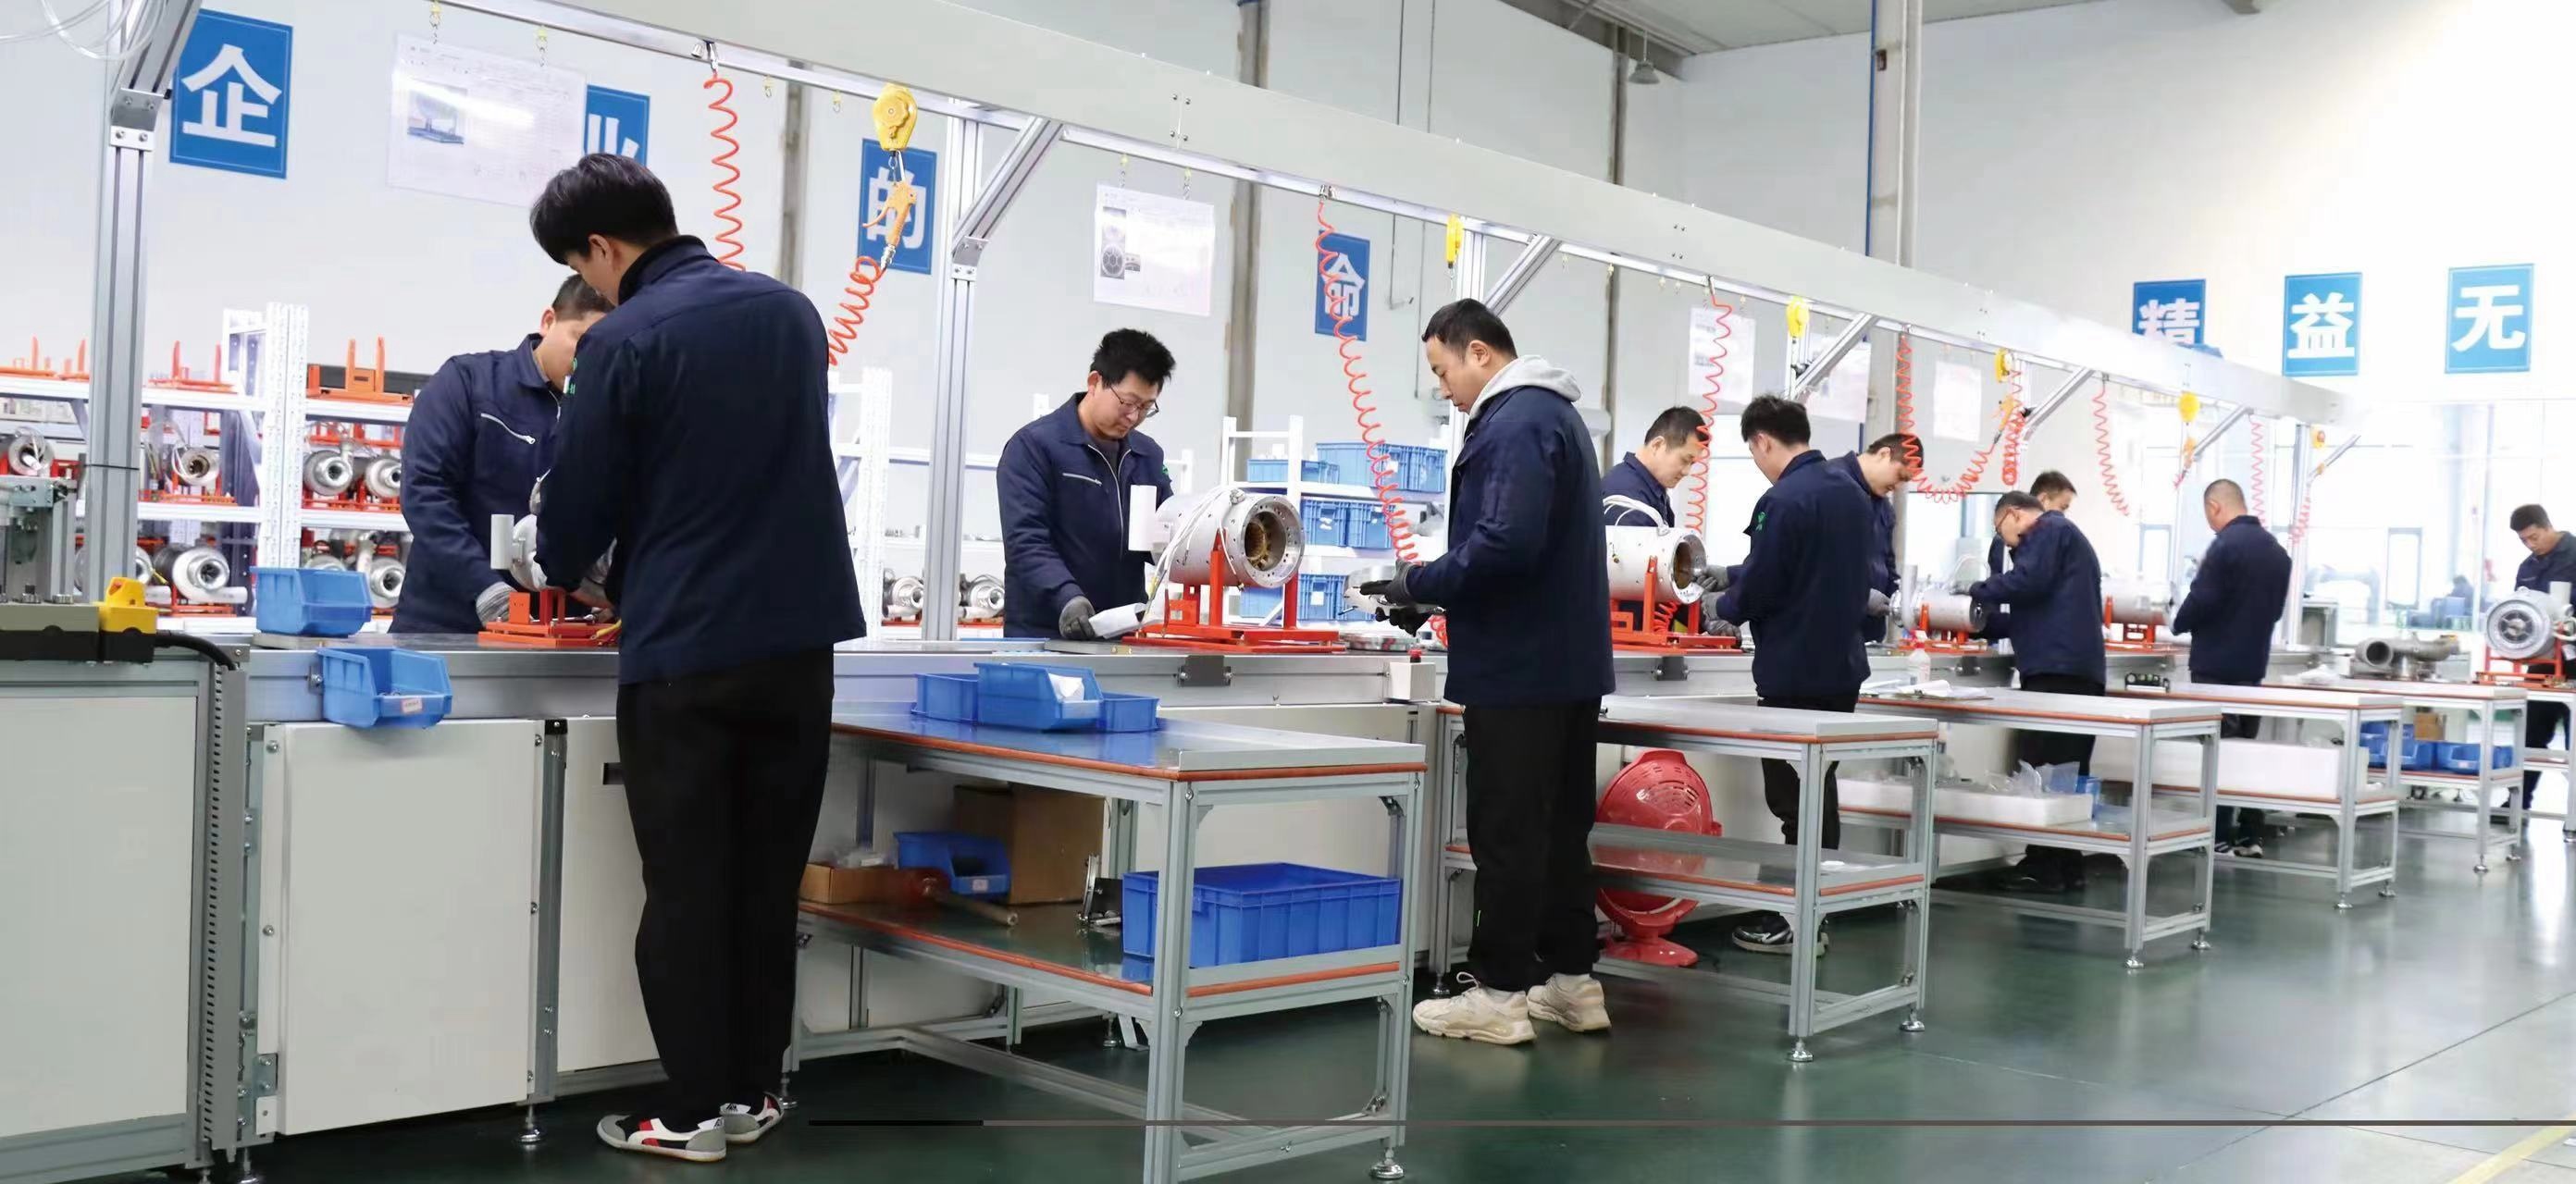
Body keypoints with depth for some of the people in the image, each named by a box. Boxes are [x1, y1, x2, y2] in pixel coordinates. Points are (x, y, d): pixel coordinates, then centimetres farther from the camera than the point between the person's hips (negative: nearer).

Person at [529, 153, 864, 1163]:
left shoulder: (623, 342, -11)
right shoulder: (791, 311, 8)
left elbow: (578, 503, -4)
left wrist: (565, 569, 20)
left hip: (683, 650, -5)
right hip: (800, 636, 5)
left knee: (685, 883, 5)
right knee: (768, 875, 12)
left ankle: (692, 1108, 11)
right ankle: (751, 1089, 19)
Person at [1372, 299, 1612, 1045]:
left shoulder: (1516, 423, -16)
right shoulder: (1553, 415, 18)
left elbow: (1505, 543, -27)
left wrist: (1419, 584, -15)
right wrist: (1437, 587, 9)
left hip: (1520, 667, -10)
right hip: (1566, 660, 10)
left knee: (1507, 832, -3)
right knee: (1559, 826, 15)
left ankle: (1498, 991, 4)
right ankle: (1571, 980, 22)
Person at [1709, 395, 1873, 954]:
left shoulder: (1783, 501, -19)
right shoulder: (1851, 493, 9)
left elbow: (1758, 590, -18)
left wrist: (1725, 604, 4)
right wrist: (1742, 585, 21)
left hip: (1794, 673, -8)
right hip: (1842, 666, 8)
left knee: (1793, 799, -1)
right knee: (1820, 793, 15)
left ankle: (1796, 922, 4)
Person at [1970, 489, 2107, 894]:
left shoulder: (2048, 529, 0)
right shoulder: (2063, 534, 30)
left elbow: (2029, 582, -16)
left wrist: (1980, 591, -2)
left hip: (2057, 668, -11)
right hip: (2080, 668, 11)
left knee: (2040, 771, -11)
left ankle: (2043, 866, -12)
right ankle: (2068, 864, 9)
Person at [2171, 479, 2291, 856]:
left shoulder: (2225, 544, -15)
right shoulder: (2276, 549, 10)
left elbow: (2201, 601, -20)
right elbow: (2276, 608, 19)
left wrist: (2179, 623, -1)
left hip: (2217, 665, -7)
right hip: (2253, 664, 8)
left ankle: (2218, 836, -1)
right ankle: (2250, 836, 15)